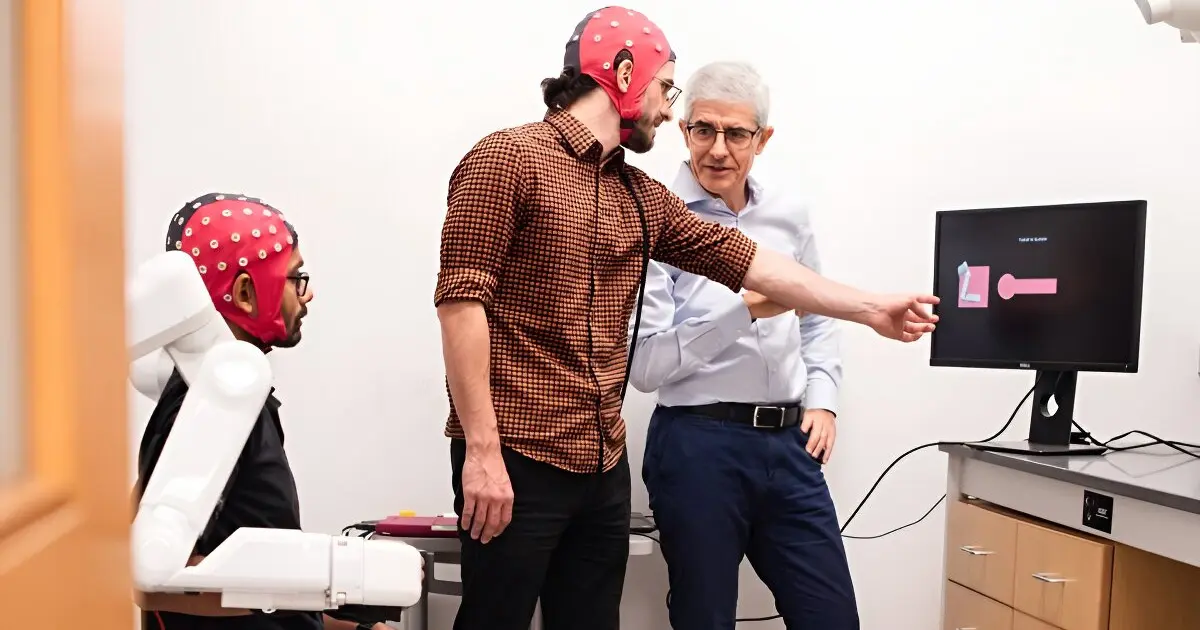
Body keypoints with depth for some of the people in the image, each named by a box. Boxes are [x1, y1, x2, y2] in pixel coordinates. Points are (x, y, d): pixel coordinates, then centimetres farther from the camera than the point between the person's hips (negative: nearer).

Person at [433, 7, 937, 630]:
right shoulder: (509, 158, -7)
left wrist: (870, 307, 13)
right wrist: (482, 449, -18)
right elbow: (461, 299, -14)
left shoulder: (640, 196, 15)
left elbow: (740, 257, 13)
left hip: (604, 463, 7)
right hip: (517, 458, -7)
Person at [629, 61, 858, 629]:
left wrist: (823, 398, 8)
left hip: (788, 443, 5)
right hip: (697, 444, -5)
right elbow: (644, 366, -15)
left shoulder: (788, 213, 8)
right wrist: (744, 310, -22)